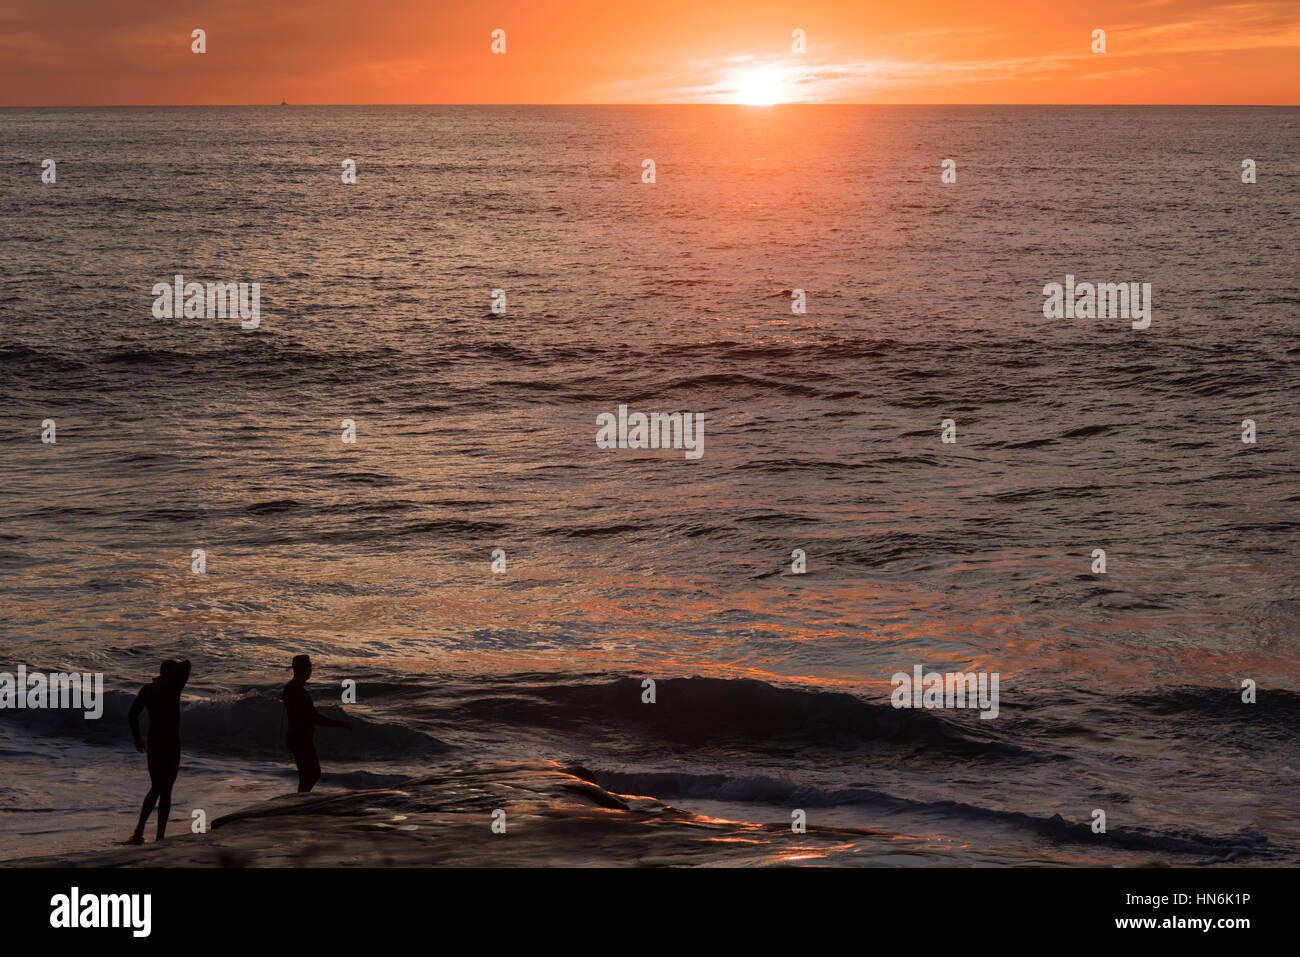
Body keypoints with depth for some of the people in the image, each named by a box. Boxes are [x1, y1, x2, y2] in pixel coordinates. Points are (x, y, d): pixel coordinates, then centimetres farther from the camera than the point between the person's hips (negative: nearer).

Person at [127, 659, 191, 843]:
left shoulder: (147, 690, 2)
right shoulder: (173, 689, -11)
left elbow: (132, 715, 1)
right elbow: (186, 665, -12)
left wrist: (138, 739, 12)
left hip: (153, 745, 5)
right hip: (171, 745, -4)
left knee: (155, 789, 18)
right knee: (165, 792, 4)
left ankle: (139, 830, 2)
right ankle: (160, 836, 3)